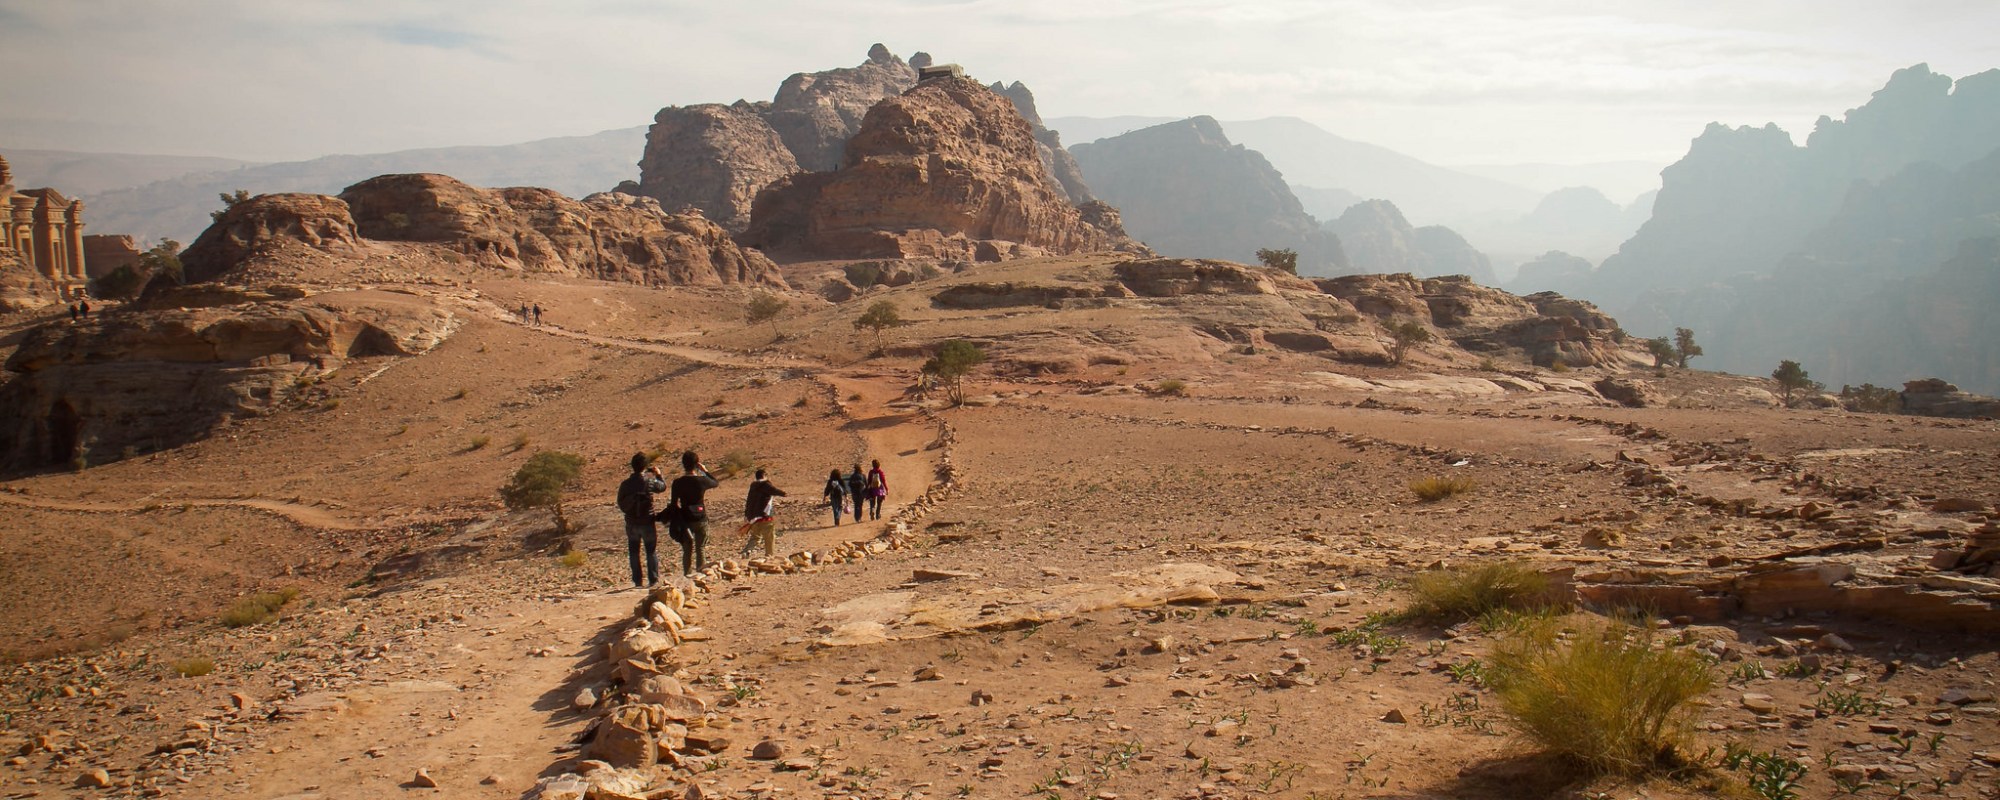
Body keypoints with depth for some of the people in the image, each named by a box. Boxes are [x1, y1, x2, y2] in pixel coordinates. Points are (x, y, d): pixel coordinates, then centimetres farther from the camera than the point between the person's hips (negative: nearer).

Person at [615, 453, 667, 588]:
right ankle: (653, 580, 7)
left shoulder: (625, 484, -6)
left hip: (631, 523, 2)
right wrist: (658, 474, 24)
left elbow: (621, 504, 3)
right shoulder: (650, 481, -13)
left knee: (633, 553, 12)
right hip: (647, 522, -2)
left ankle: (637, 581, 13)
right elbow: (663, 486, 8)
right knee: (651, 552, 9)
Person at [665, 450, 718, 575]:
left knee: (687, 550, 11)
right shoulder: (702, 480, -10)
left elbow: (673, 504, -2)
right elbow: (715, 482, 12)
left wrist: (676, 520, 8)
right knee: (701, 548, 9)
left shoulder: (677, 482, -7)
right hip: (701, 519, -1)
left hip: (685, 520, 1)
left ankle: (687, 574, 13)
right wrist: (705, 470, 15)